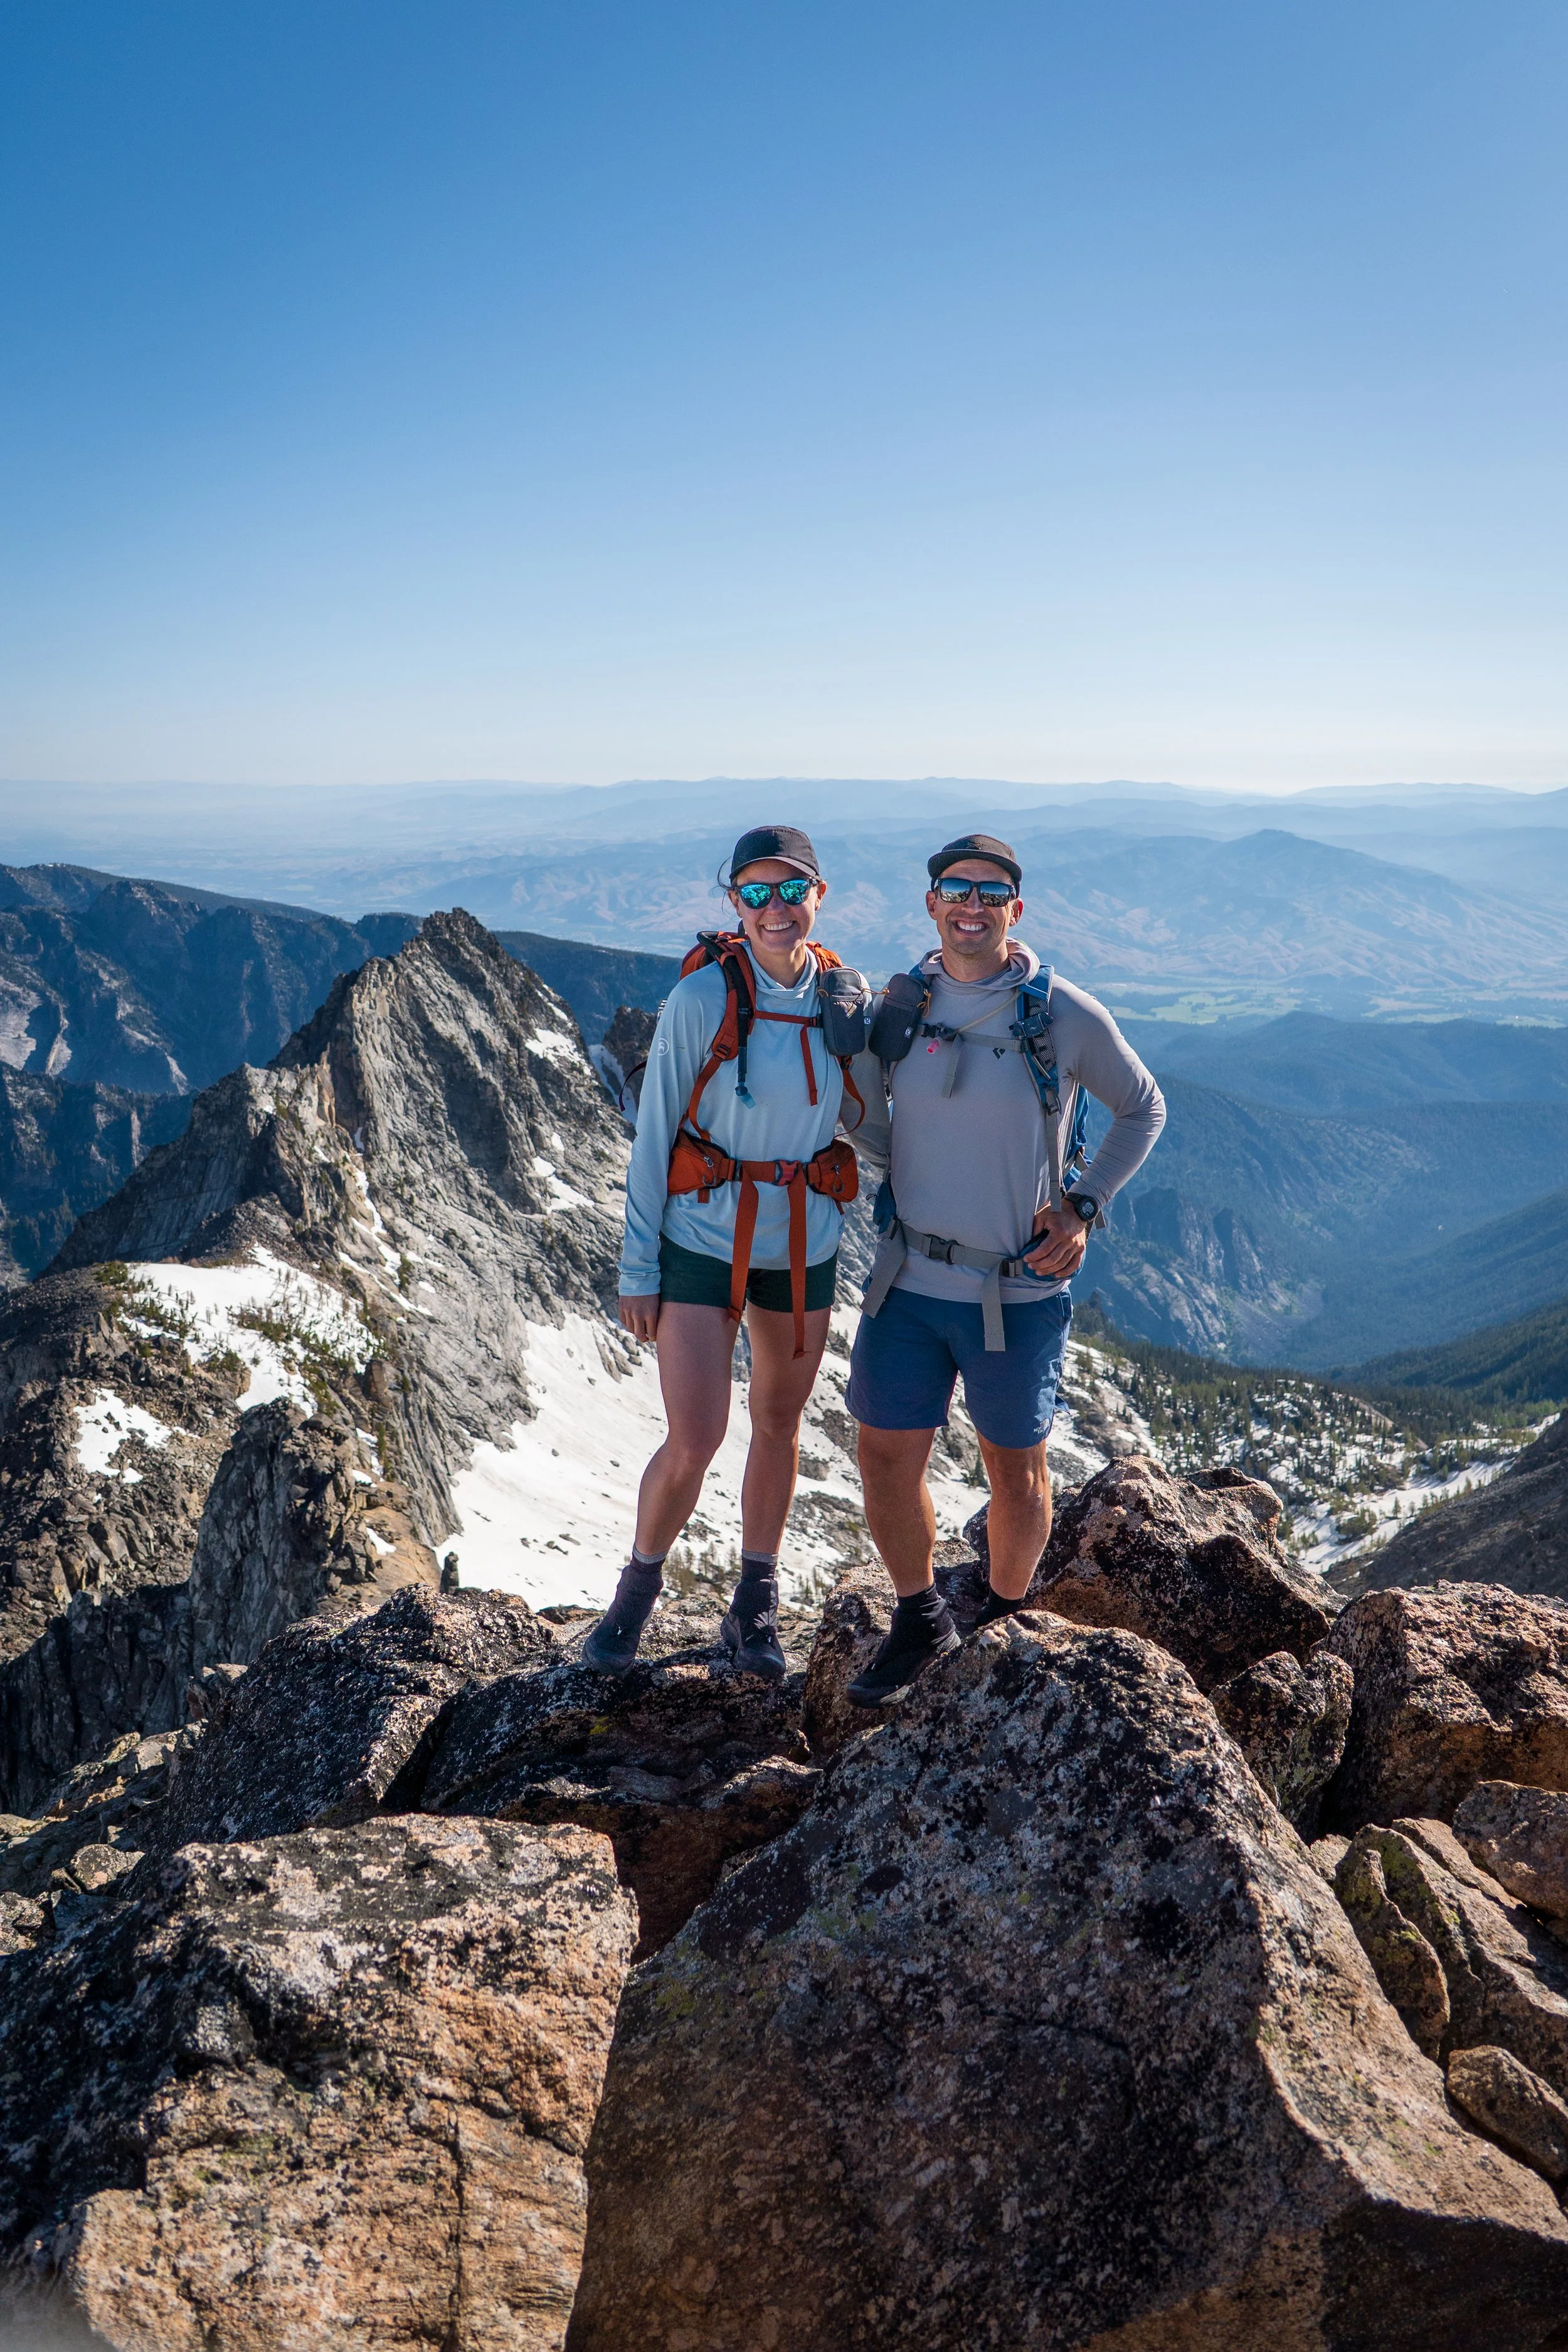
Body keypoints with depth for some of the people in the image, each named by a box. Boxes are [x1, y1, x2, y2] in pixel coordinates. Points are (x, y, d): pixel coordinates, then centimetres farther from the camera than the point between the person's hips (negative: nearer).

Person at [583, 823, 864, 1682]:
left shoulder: (846, 995, -1)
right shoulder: (703, 996, -12)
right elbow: (654, 1134, -9)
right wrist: (638, 1267, -9)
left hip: (804, 1247, 4)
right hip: (703, 1242, -4)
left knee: (779, 1423, 15)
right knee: (693, 1444, -6)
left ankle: (755, 1606, 35)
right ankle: (637, 1591, 23)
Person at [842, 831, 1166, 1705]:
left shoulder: (1068, 1017, -9)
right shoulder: (898, 1005, -1)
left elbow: (1144, 1111, 5)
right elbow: (861, 1109, 17)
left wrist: (1082, 1207, -5)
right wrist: (908, 1175, 4)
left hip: (1019, 1290, -3)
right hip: (911, 1279, 3)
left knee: (1017, 1470, 11)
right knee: (887, 1456, 7)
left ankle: (1007, 1620, 37)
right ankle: (922, 1621, 30)